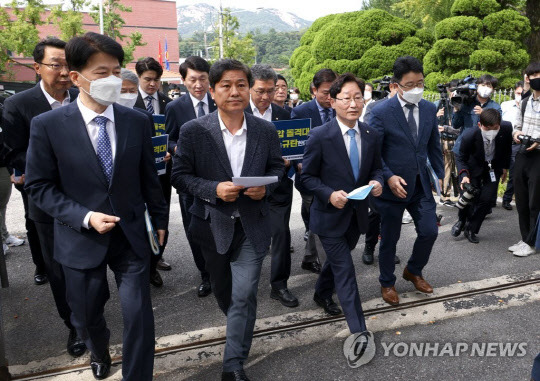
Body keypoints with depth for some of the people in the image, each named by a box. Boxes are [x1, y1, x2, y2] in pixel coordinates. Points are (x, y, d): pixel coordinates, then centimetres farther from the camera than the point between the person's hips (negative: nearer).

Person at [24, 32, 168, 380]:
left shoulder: (137, 122, -4)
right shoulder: (48, 126, -11)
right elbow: (39, 187, -6)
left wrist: (160, 219, 11)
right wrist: (84, 217, -18)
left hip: (131, 235, 1)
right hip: (82, 238, 0)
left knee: (139, 315, 0)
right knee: (86, 316, 21)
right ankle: (99, 349, 56)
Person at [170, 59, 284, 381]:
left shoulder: (267, 131, -5)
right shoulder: (193, 131, -12)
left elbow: (277, 167, 7)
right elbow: (180, 176, -8)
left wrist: (265, 187, -15)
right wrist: (214, 189, -24)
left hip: (252, 225, 0)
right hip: (213, 224, 1)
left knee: (244, 295, -2)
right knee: (222, 289, 22)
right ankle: (238, 324, 54)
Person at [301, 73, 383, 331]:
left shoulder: (370, 135, -1)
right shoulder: (319, 136, -16)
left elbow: (376, 168, 11)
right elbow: (307, 176, -9)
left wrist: (377, 182, -12)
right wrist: (330, 194, -25)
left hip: (357, 214, 6)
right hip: (330, 215, -5)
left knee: (338, 259, 24)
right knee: (345, 271, -2)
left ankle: (322, 294, 52)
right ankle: (359, 330, 9)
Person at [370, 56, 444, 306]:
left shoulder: (429, 109, 3)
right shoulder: (381, 112, -14)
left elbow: (433, 146, 12)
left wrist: (441, 174, 7)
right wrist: (389, 177, -22)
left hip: (421, 184, 5)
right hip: (393, 185, -4)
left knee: (429, 232, 5)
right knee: (389, 239, 9)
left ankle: (413, 271, 35)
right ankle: (387, 283, 32)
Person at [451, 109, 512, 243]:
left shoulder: (506, 128, -26)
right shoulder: (470, 135, -32)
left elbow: (507, 148, -3)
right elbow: (461, 158, -18)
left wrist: (505, 167, 5)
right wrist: (464, 175, -34)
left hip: (494, 167, 2)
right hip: (475, 167, -2)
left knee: (488, 198, -8)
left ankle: (471, 229, 10)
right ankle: (461, 221, 27)